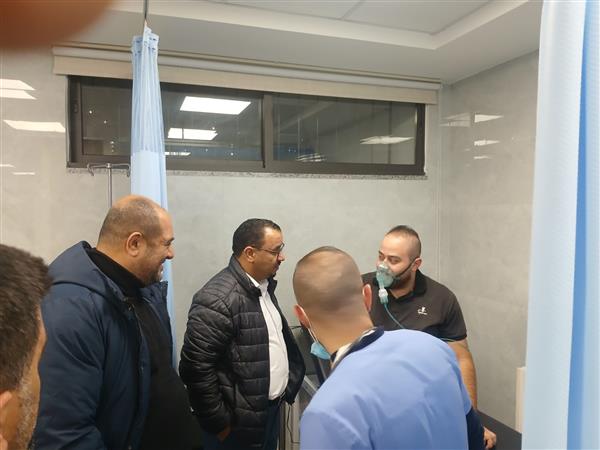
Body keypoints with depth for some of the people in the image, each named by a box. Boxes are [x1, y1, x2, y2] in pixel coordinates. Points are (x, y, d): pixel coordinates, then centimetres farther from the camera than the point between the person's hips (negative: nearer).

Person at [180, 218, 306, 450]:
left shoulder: (263, 285, 4)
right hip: (240, 425, -8)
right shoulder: (218, 299, -23)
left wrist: (287, 385, 12)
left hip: (272, 410, 8)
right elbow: (196, 368, -22)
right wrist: (219, 424, -15)